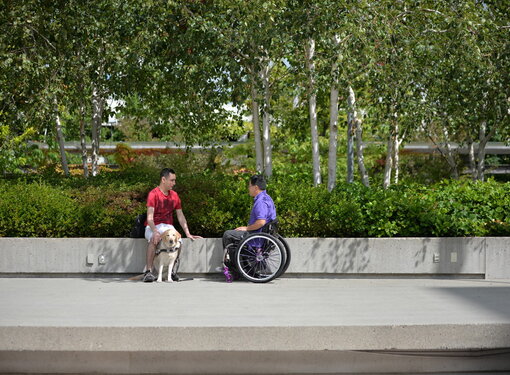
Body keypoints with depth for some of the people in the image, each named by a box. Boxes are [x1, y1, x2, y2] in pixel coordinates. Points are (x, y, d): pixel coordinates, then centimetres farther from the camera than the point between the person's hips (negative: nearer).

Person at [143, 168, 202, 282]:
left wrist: (188, 233, 4)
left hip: (168, 226, 4)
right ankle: (148, 272, -34)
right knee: (154, 239, -37)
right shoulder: (153, 194, -9)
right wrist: (155, 232, -35)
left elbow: (180, 216, 13)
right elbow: (150, 217, -19)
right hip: (153, 227, -4)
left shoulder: (174, 195, 10)